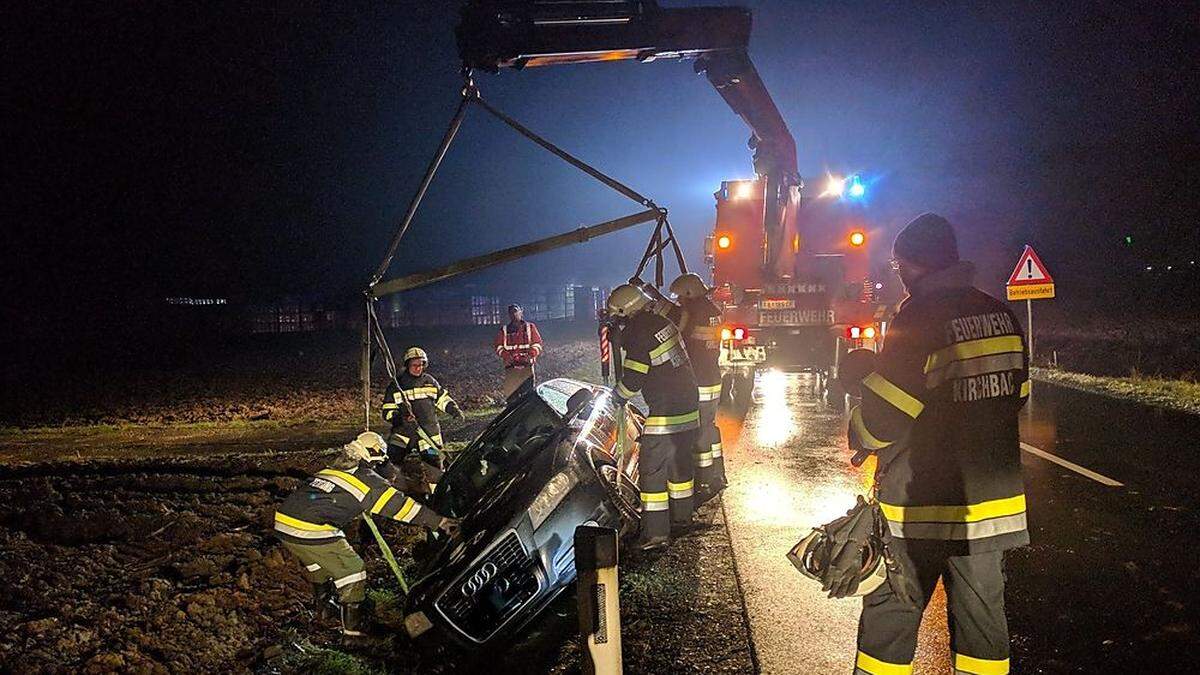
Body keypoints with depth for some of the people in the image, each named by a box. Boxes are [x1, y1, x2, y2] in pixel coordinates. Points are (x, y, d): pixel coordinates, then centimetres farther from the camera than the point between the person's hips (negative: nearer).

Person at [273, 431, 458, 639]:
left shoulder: (330, 470, 22)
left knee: (315, 560, 33)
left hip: (282, 522, 8)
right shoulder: (368, 480, 2)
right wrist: (439, 521, 2)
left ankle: (323, 603, 47)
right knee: (352, 571, 8)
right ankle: (353, 626, 14)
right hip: (311, 531, -8)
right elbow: (399, 504, 0)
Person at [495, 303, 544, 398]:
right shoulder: (504, 330, 12)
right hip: (511, 366, 0)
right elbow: (499, 346, 8)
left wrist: (531, 354, -13)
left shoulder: (530, 327, 10)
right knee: (510, 392, -7)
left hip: (527, 365, 0)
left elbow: (537, 343, 6)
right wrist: (506, 356, -12)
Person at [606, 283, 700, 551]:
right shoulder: (663, 322, 7)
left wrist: (614, 399, 7)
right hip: (690, 407, 9)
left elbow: (631, 381, -11)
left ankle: (656, 532, -3)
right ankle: (682, 516, 36)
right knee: (680, 462, 22)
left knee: (652, 470, -3)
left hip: (665, 414, -9)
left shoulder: (639, 337, -18)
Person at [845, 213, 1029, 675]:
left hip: (923, 503, -6)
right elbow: (1016, 395, 16)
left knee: (889, 619, 5)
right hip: (994, 498, 6)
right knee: (982, 617, 15)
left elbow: (882, 412, -17)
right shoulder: (1001, 316, 5)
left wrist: (860, 438, 3)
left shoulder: (919, 318, -16)